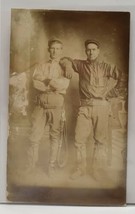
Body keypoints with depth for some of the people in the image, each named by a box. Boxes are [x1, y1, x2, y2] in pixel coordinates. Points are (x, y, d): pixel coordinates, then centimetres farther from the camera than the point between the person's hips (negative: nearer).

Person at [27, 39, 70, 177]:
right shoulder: (40, 66, 14)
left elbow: (65, 84, -9)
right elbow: (36, 83, -3)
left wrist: (46, 79, -6)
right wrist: (55, 85, -9)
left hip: (57, 105, -1)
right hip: (41, 104, 1)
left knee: (55, 136, 3)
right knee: (35, 136, 0)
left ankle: (52, 166, 15)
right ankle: (30, 166, 13)